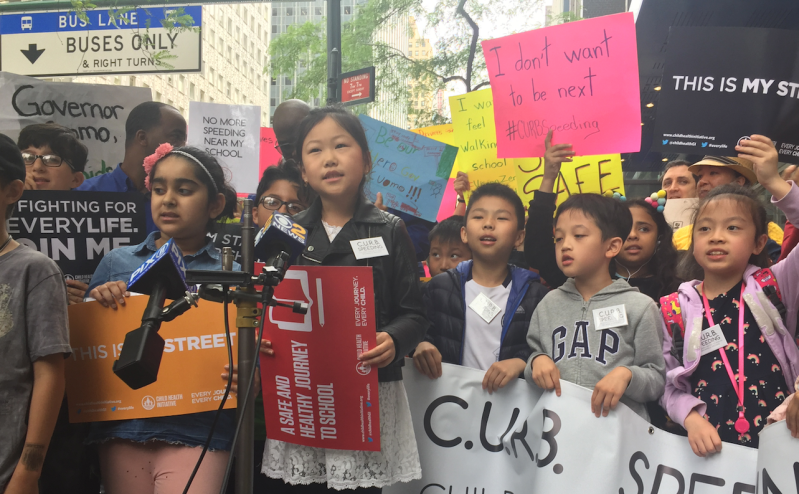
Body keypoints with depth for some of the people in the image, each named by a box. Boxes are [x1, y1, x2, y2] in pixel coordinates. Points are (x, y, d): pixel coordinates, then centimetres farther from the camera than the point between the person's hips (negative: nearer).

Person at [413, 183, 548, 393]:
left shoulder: (534, 294, 7)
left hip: (508, 394, -2)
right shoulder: (440, 288, 11)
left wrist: (521, 363, -13)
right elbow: (421, 332, 14)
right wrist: (421, 345, -6)